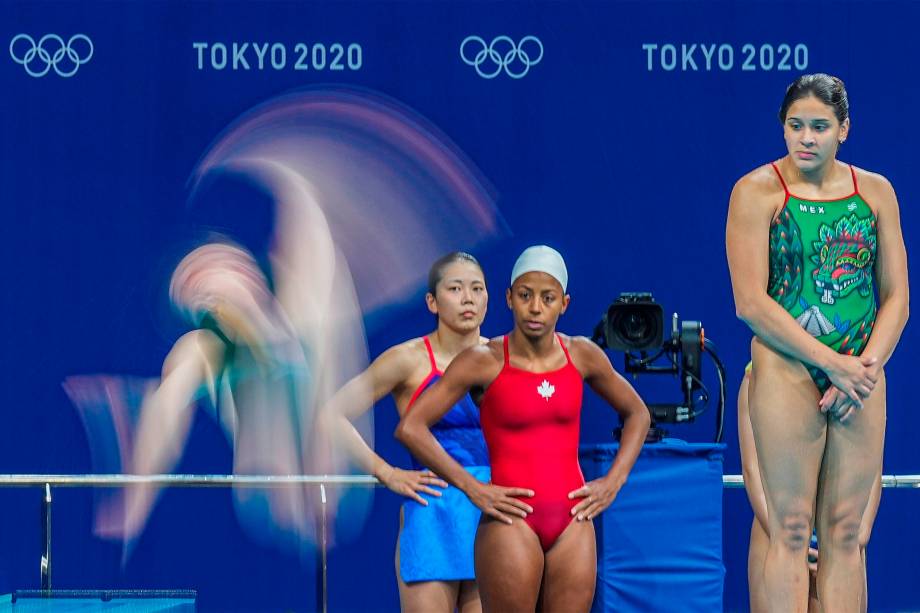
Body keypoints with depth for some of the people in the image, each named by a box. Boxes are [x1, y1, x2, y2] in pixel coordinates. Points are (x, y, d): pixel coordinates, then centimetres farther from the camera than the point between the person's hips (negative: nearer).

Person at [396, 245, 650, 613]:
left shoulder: (582, 355, 6)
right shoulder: (484, 362, -6)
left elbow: (637, 413, 22)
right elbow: (410, 428, -9)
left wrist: (614, 480, 8)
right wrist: (473, 489, -12)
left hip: (573, 522, 4)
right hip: (513, 521, -4)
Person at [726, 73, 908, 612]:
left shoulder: (875, 192, 10)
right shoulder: (758, 192, -2)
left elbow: (896, 298, 10)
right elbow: (751, 303, -10)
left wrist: (867, 366, -7)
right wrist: (834, 364, -13)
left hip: (860, 374, 4)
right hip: (787, 370, -4)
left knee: (845, 533, 2)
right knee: (791, 529, -6)